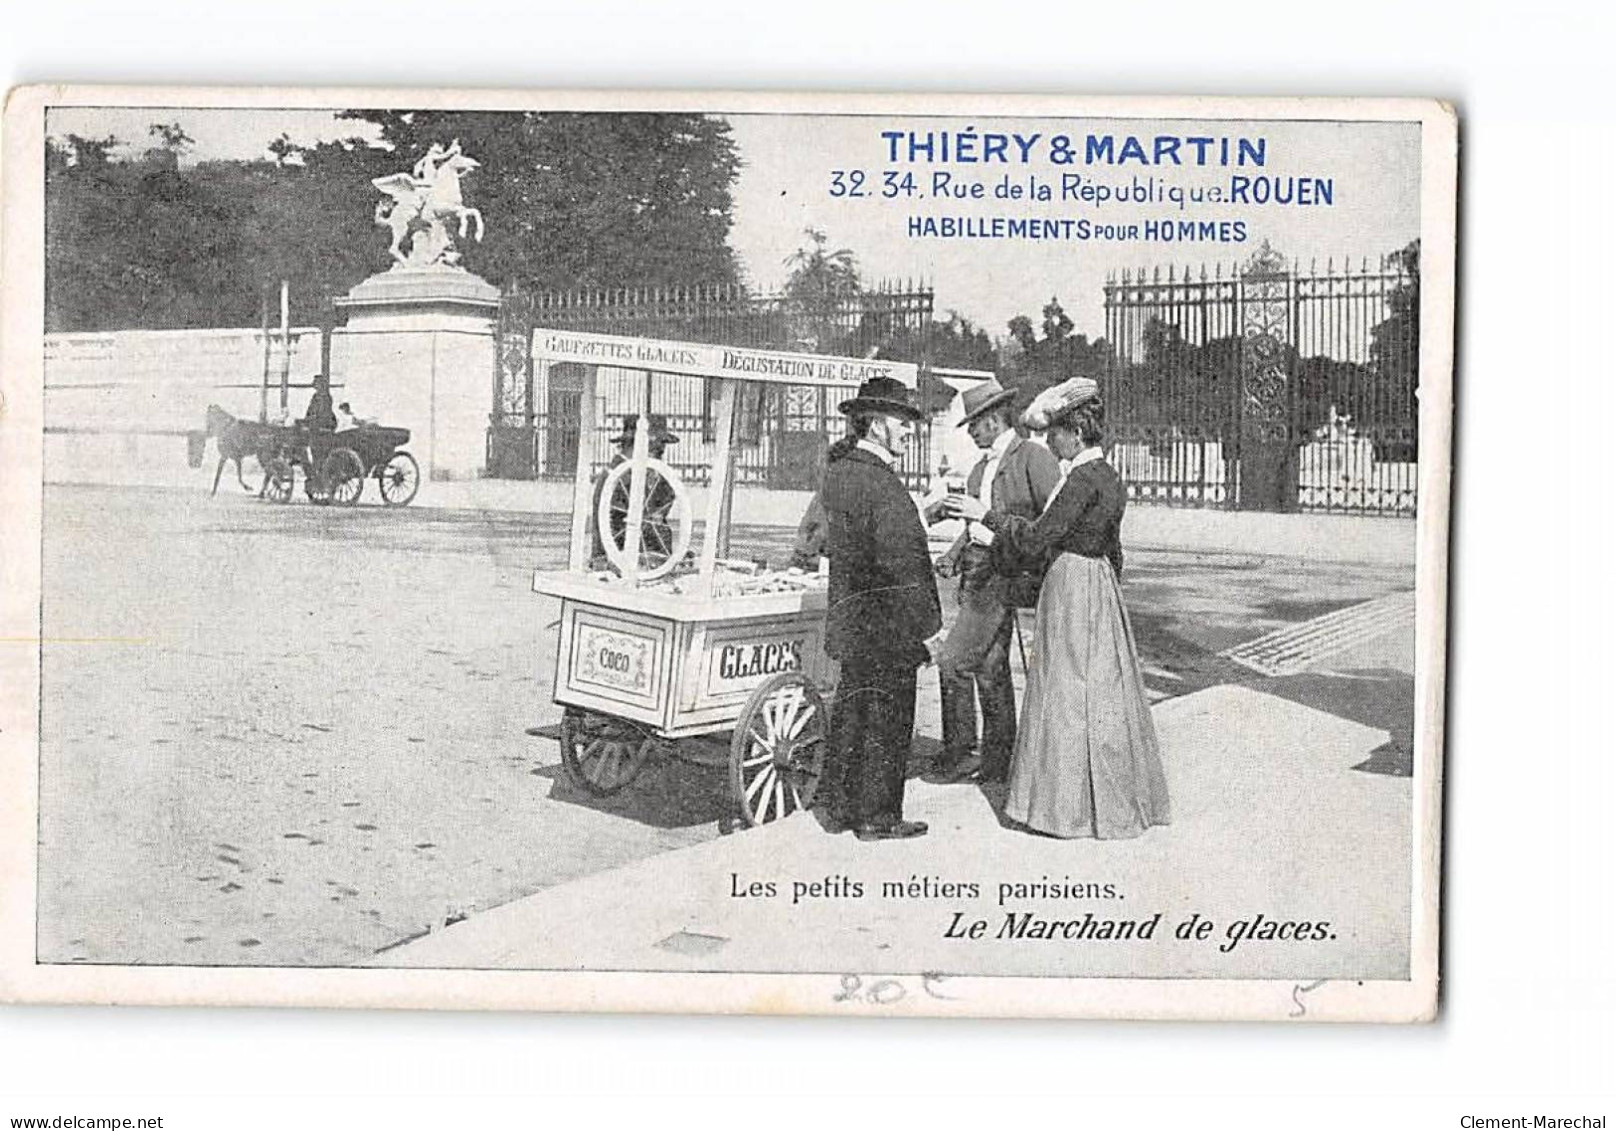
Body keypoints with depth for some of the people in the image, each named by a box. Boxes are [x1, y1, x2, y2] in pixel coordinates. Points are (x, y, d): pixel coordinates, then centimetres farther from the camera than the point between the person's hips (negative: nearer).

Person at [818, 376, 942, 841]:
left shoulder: (837, 472, 9)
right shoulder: (882, 485, -19)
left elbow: (815, 535, 18)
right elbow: (902, 564, -21)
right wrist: (925, 625, -16)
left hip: (848, 620, 9)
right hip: (887, 625, -9)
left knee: (852, 711, 17)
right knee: (887, 720, 1)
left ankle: (838, 806, 26)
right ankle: (878, 817, 9)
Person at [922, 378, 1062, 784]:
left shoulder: (1034, 457, -7)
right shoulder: (981, 467, 19)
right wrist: (955, 552, 7)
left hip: (1004, 573, -9)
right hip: (978, 573, 9)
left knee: (954, 662, -13)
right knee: (990, 668, 12)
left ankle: (959, 754, -4)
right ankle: (996, 762, 19)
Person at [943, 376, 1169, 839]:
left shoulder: (1085, 480, -19)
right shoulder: (1108, 478, 11)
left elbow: (1035, 538, -21)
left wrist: (986, 514, -12)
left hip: (1072, 588, -10)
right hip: (1099, 584, 10)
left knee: (1071, 695, -2)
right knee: (1100, 693, 14)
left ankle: (1074, 807, 5)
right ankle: (1113, 799, 21)